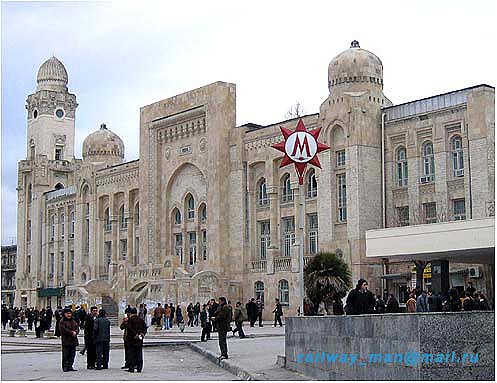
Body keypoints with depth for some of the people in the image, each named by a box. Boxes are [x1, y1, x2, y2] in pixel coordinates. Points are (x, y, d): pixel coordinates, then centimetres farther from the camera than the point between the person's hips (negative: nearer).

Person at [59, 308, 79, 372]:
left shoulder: (73, 321, 18)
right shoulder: (62, 322, -3)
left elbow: (77, 328, 10)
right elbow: (64, 330, -14)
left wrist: (75, 332, -11)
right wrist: (72, 332, -16)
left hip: (73, 340, 6)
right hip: (66, 340, -6)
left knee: (72, 354, 7)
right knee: (65, 355, -5)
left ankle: (70, 366, 14)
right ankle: (65, 367, 0)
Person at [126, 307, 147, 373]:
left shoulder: (130, 319, -7)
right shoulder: (141, 320, 9)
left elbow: (130, 328, -17)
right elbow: (145, 328, 7)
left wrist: (135, 334, -13)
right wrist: (142, 334, -2)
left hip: (131, 339, -4)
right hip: (140, 340, 4)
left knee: (131, 354, 1)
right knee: (139, 354, 7)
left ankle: (131, 368, -1)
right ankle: (139, 368, 6)